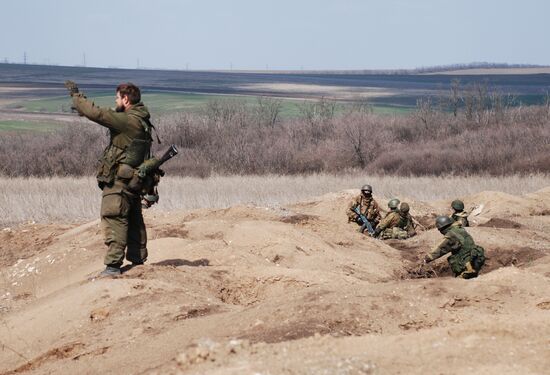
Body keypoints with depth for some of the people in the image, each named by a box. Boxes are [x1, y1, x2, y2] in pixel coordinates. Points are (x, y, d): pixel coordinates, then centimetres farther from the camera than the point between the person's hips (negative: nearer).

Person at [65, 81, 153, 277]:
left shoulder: (127, 121, -19)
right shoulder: (141, 121, 10)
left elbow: (96, 114, -21)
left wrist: (75, 94, -11)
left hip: (118, 180, -9)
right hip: (134, 180, 9)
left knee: (114, 220, -7)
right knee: (134, 221, 16)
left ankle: (113, 265, -10)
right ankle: (138, 260, 24)